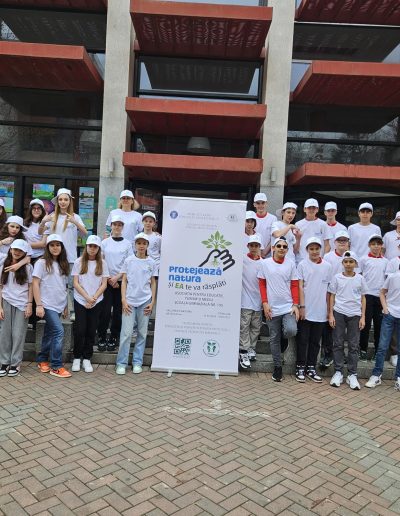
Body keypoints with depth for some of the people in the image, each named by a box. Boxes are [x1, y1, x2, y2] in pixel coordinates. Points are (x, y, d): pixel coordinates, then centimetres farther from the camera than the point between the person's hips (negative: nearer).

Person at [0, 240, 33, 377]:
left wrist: (29, 305, -5)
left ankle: (15, 364, 10)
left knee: (18, 334, 0)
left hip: (22, 304, -2)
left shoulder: (27, 267, 0)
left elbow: (30, 287, 1)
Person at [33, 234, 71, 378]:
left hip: (59, 306, 6)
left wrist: (66, 306, 13)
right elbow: (35, 284, -8)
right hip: (47, 305, -6)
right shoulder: (42, 263, -4)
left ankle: (42, 360, 28)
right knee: (59, 331, -16)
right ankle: (56, 367, -8)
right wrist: (38, 305, -15)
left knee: (49, 334, 12)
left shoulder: (63, 264, 13)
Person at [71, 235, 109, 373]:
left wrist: (94, 298, -11)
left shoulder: (102, 263, 4)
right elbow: (76, 283, -2)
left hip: (96, 302, 1)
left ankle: (87, 359, 15)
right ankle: (77, 358, 12)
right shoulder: (79, 262, 1)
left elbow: (104, 284, 1)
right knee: (80, 330, -4)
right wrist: (87, 297, -12)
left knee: (91, 331, 5)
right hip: (80, 301, -1)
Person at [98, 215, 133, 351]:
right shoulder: (105, 242, 6)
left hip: (121, 281, 0)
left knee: (118, 311, 3)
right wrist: (108, 278, -4)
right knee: (105, 311, -4)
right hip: (106, 281, 0)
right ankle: (101, 338, 9)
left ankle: (113, 339, 14)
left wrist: (117, 277, -8)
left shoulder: (127, 244, 5)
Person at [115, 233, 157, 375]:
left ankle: (137, 362, 17)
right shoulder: (129, 261, 2)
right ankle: (121, 363, 6)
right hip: (130, 301, -1)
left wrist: (152, 302, 1)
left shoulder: (151, 263, 5)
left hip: (145, 302, 2)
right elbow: (124, 281, 3)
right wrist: (124, 300, -5)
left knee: (142, 333, 6)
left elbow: (153, 283, 8)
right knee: (126, 332, -4)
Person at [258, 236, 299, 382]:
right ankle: (277, 367, 20)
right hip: (272, 308, 0)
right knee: (274, 339, 6)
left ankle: (284, 334, 15)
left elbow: (294, 285, 3)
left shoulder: (291, 264, 3)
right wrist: (265, 303, -5)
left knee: (291, 331, -22)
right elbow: (262, 284, 4)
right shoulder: (265, 263, 2)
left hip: (288, 307, 0)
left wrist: (296, 305, -6)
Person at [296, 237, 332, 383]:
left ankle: (311, 368, 21)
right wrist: (302, 306, -10)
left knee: (315, 342, 11)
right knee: (302, 341, 4)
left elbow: (328, 289, 9)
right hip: (306, 310, -3)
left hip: (320, 312, 3)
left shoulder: (327, 266, 6)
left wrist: (329, 310, 7)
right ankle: (300, 368, 14)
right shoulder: (302, 265, -2)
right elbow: (300, 287, -4)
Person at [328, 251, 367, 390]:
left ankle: (352, 375, 12)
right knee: (338, 344, 4)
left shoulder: (360, 279, 4)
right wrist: (331, 315, -2)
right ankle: (338, 372, 13)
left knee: (354, 345, 4)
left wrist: (363, 317, 2)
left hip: (355, 314, 1)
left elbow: (363, 298, 8)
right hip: (339, 313, -1)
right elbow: (332, 296, 4)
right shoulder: (337, 278, 1)